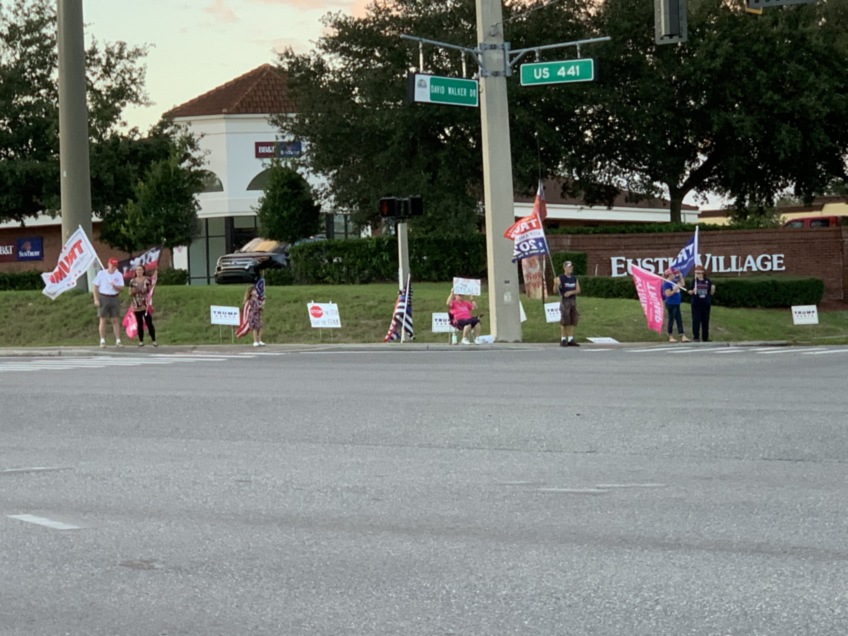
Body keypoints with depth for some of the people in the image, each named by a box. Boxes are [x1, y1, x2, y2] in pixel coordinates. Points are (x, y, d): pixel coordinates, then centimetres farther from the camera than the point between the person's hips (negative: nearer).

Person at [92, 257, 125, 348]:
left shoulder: (119, 275, 5)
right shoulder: (101, 273, -1)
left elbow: (121, 288, 0)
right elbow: (95, 286, -1)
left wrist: (115, 286, -22)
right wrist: (96, 299, -9)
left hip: (114, 298, 2)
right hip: (103, 298, -2)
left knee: (115, 320, 0)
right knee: (103, 320, 0)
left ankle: (118, 341, 1)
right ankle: (102, 341, 2)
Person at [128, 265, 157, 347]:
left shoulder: (147, 280, 3)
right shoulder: (132, 281, 10)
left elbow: (151, 291, 3)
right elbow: (130, 293, 12)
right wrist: (133, 291, -8)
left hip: (146, 305, -2)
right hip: (136, 306, 2)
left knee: (149, 323, -6)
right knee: (140, 323, 4)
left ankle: (154, 341, -5)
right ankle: (141, 341, 9)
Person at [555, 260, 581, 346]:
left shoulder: (574, 279, 11)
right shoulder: (560, 278, -2)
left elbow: (578, 290, 5)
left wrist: (571, 292, -14)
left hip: (573, 300, 5)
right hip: (564, 301, -5)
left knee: (572, 320, 3)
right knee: (564, 321, -7)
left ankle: (570, 339, 8)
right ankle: (563, 340, -2)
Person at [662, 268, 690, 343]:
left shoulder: (674, 281, 11)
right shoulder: (667, 283, -14)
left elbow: (682, 284, 27)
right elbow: (668, 294, -20)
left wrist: (680, 276, 15)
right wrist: (676, 289, -21)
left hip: (676, 304, 9)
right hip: (671, 304, -9)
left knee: (679, 320, 6)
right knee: (671, 320, -1)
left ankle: (682, 337, 6)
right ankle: (671, 337, 8)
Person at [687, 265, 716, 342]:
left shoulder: (708, 281, 4)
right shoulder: (694, 281, 1)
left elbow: (711, 293, 8)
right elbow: (689, 291, 4)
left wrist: (713, 289, -12)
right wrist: (692, 291, -17)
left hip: (706, 304, 2)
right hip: (696, 304, -2)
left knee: (705, 321, 7)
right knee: (696, 321, -4)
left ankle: (705, 338, 15)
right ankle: (696, 337, 1)